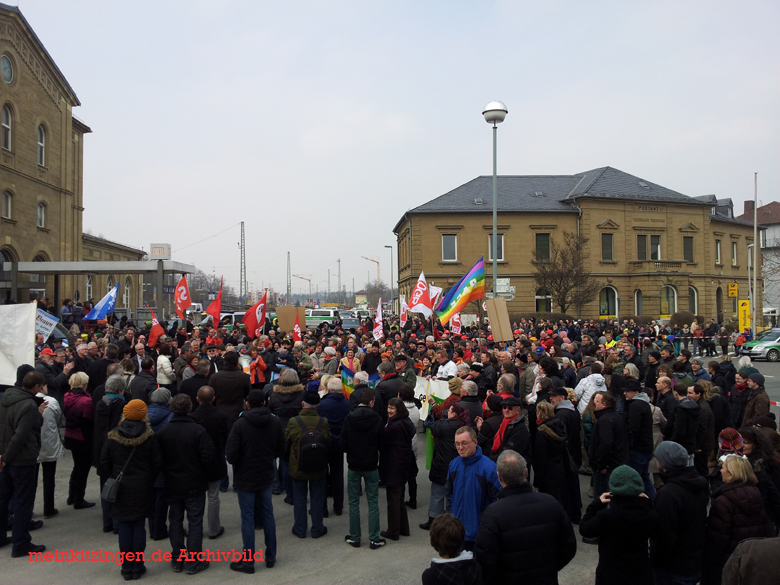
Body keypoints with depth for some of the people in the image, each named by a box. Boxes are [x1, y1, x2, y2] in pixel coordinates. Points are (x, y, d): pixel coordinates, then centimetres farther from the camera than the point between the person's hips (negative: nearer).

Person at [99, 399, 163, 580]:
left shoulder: (113, 437, -5)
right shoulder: (149, 437, -8)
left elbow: (103, 464, -2)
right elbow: (157, 464, -6)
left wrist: (113, 478, 11)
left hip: (120, 488, 1)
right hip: (142, 488, 0)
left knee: (124, 527, 8)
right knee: (139, 526, 8)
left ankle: (127, 567, 12)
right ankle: (138, 567, 12)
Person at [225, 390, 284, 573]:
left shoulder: (240, 424, -18)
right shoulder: (275, 422, -6)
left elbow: (231, 454, -18)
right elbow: (281, 450, 0)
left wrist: (237, 462, 3)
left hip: (245, 477, -3)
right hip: (267, 475, 4)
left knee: (248, 518, 5)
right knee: (268, 514, 16)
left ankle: (248, 561, 13)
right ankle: (271, 557, 25)